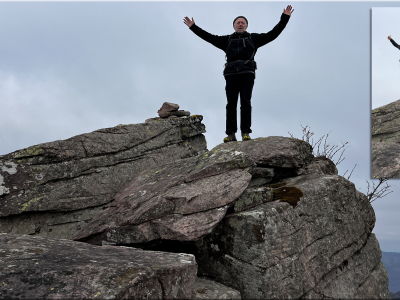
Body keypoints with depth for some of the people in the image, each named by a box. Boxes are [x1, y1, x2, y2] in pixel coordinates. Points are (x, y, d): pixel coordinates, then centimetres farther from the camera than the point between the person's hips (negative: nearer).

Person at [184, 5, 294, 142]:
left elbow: (272, 34, 15)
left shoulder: (253, 38, 21)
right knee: (231, 104, -8)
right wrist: (193, 27, 16)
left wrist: (284, 18, 9)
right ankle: (231, 134, -12)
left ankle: (246, 133, -14)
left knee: (245, 102, -11)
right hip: (231, 74, 1)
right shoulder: (227, 40, 24)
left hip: (247, 74, -1)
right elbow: (209, 37, 20)